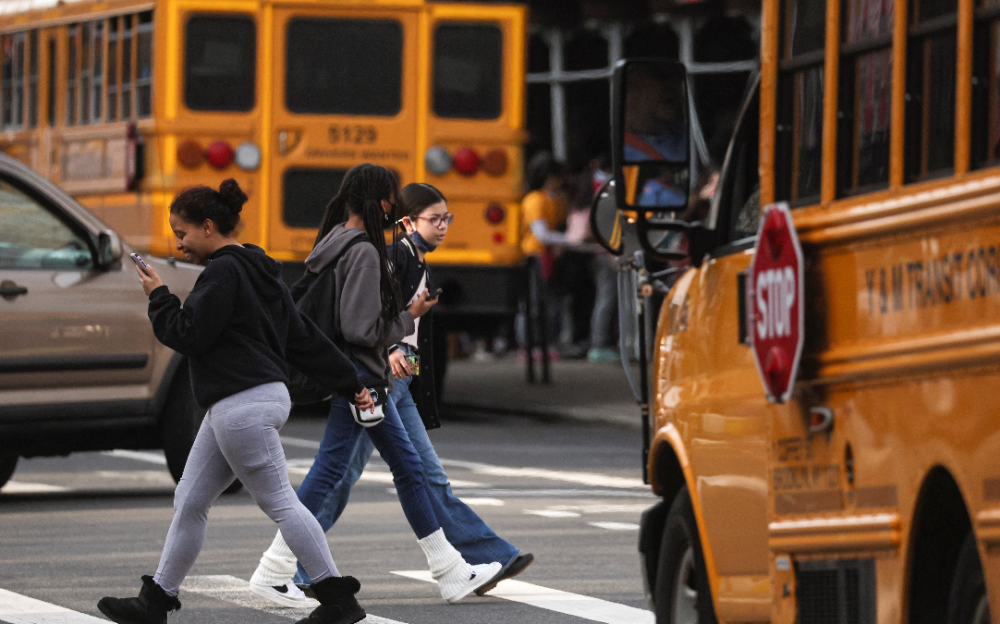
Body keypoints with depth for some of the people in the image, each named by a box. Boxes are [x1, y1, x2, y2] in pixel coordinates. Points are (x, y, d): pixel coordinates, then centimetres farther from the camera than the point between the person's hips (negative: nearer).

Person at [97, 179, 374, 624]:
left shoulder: (223, 272, -13)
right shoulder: (258, 272, 17)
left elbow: (188, 335, -16)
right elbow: (304, 337, 20)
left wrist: (158, 298, -1)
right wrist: (349, 384, 21)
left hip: (244, 405, -11)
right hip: (232, 408, 11)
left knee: (279, 503, -6)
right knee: (189, 501, 12)